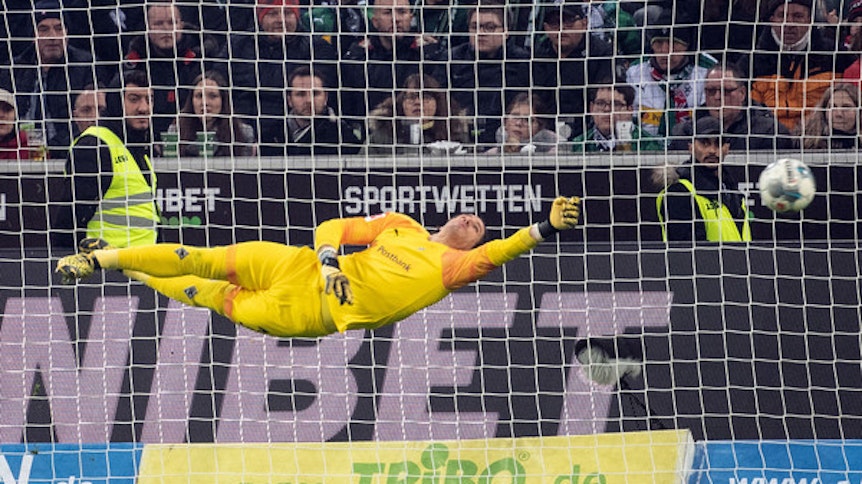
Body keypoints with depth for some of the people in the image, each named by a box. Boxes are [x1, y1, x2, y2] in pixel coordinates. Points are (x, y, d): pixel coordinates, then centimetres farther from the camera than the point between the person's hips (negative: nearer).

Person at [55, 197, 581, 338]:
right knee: (205, 260, -4)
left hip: (316, 314, -3)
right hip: (306, 269, 3)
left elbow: (496, 254, -17)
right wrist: (329, 261, -13)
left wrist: (546, 227, -28)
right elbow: (333, 228, 7)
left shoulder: (454, 265, 1)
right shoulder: (400, 225, 11)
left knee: (225, 301, -7)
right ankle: (103, 257, 13)